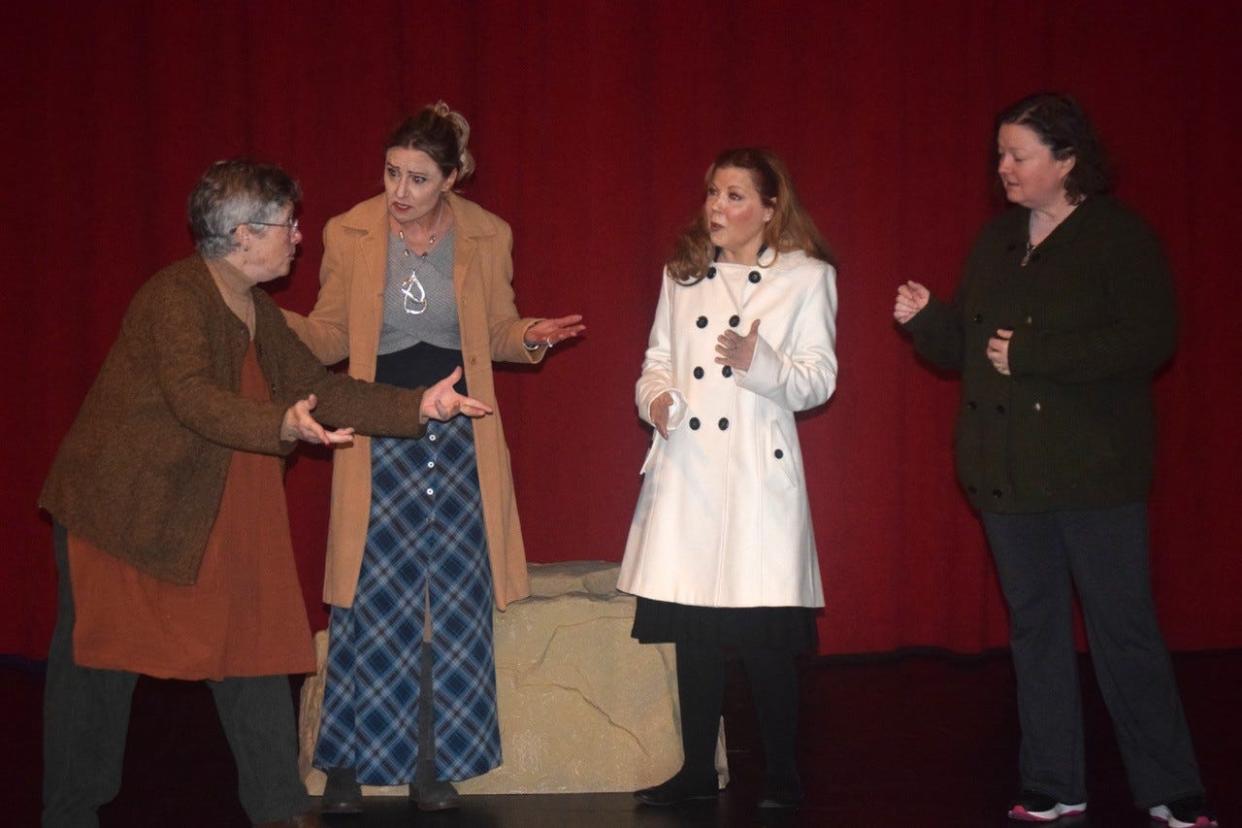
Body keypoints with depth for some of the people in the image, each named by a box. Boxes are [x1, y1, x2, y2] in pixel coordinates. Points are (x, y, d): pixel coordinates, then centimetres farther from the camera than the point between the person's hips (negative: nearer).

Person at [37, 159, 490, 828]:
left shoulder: (257, 312, 7)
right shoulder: (174, 295, -19)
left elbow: (317, 386, 10)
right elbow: (192, 397, -33)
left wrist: (417, 407, 2)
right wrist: (284, 426, -48)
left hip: (222, 522, 8)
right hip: (120, 509, -8)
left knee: (256, 648, 5)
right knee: (98, 665, 3)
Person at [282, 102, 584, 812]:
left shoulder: (487, 237, 1)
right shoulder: (350, 235, -1)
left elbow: (498, 333, 10)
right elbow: (328, 336, 5)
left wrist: (531, 336, -12)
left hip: (459, 439, 1)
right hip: (378, 436, -1)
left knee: (455, 603, 4)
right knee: (371, 600, -1)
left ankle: (435, 765, 16)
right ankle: (345, 763, 12)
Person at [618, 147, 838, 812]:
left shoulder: (807, 278, 1)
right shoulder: (683, 273, 13)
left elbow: (819, 379, -2)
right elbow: (659, 357, 16)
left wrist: (757, 361, -19)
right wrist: (656, 397, -5)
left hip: (758, 472, -4)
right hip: (686, 469, 4)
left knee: (766, 639, -3)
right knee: (693, 632, 8)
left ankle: (781, 776, 12)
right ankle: (697, 769, 20)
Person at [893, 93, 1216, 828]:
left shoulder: (1120, 236, -7)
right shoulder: (996, 241, 11)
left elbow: (1150, 341, -18)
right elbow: (966, 347, 16)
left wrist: (1030, 353, -20)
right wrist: (925, 319, -5)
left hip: (1094, 472, -6)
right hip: (1010, 475, 6)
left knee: (1125, 632, -2)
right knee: (1035, 630, 10)